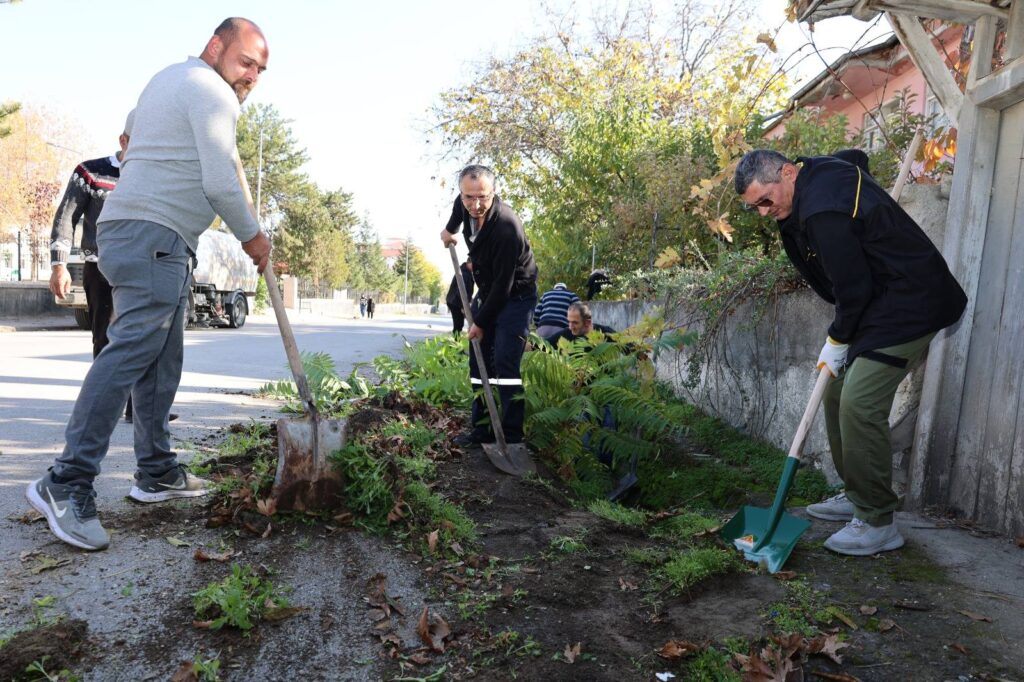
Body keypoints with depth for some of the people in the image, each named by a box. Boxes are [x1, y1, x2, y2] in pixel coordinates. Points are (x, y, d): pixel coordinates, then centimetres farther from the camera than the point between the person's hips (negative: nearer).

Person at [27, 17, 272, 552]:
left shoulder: (170, 80, 28)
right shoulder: (211, 92, -5)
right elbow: (221, 185, -12)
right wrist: (252, 238, 0)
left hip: (134, 230, 11)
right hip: (153, 234, -11)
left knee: (161, 357, 9)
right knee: (133, 347, -19)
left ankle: (156, 473, 12)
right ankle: (66, 483, -21)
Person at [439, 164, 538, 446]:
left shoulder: (507, 227, -32)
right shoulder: (465, 204, -10)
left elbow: (503, 284, -27)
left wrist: (481, 322, -19)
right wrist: (450, 229, 24)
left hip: (516, 296, -8)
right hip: (487, 292, 8)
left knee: (505, 364, -17)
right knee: (479, 361, 6)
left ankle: (512, 435, -12)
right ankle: (482, 429, 12)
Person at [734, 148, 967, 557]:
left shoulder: (823, 211, -26)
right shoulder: (822, 170, 5)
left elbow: (852, 288, -22)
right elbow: (857, 157, 30)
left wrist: (837, 342, -6)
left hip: (910, 305, -11)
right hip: (884, 301, 11)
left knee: (859, 405, -17)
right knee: (837, 394, 10)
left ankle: (878, 524, -5)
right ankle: (857, 497, 21)